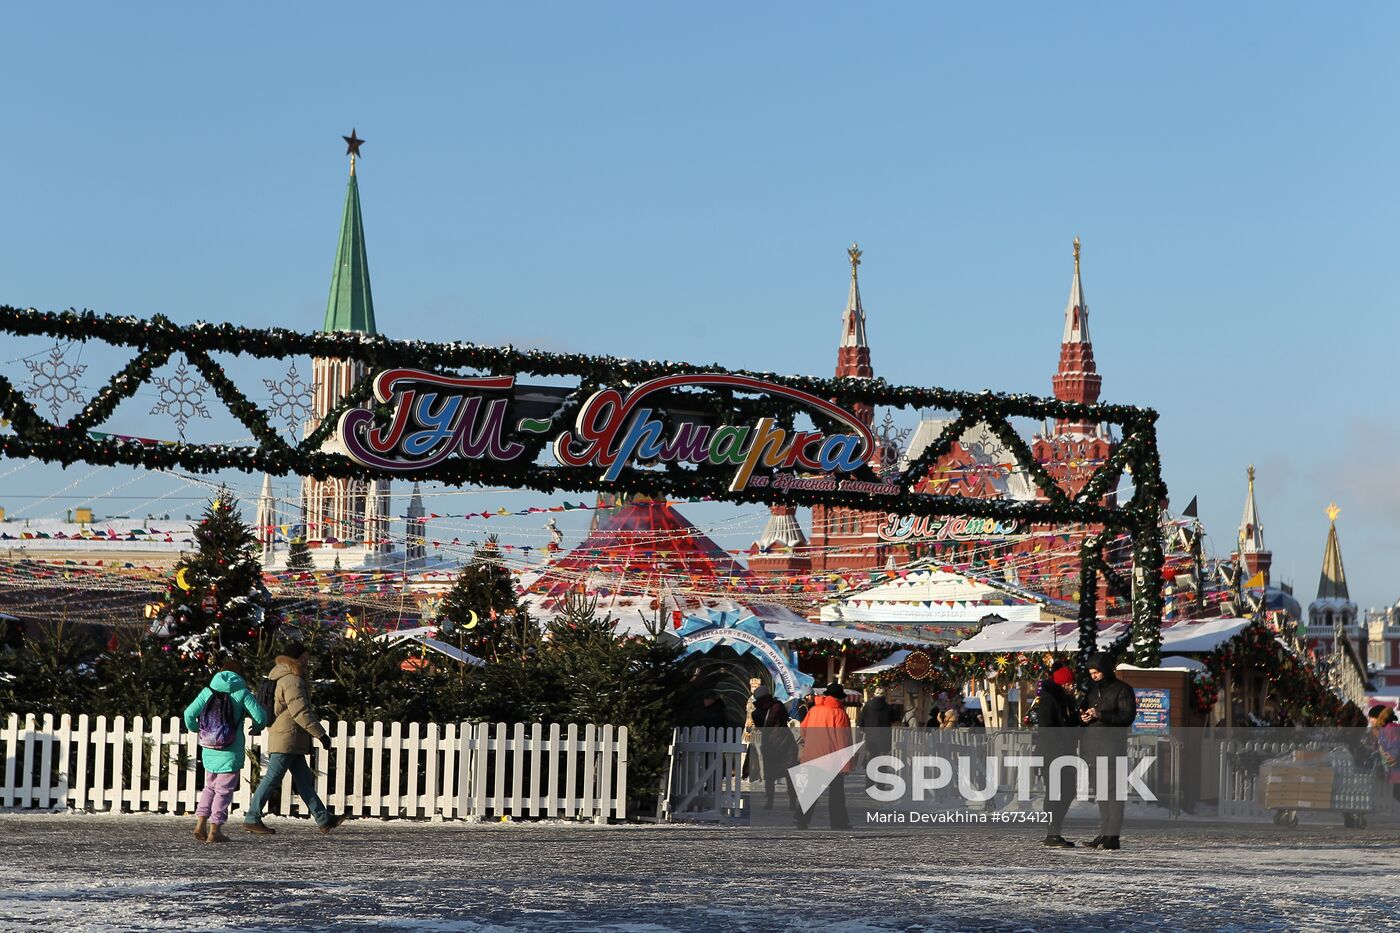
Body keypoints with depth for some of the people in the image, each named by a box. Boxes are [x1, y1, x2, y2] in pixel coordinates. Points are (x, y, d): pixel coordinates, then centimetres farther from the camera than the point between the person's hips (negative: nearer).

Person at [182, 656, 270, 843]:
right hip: (231, 752, -3)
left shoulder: (208, 691, 3)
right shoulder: (242, 693, -5)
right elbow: (261, 718, -10)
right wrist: (257, 726, 13)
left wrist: (195, 729, 15)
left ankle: (200, 823, 9)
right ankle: (214, 830, 2)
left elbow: (189, 714, -5)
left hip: (208, 750, 3)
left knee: (210, 787, 20)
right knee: (224, 791, 5)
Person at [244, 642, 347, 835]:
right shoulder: (292, 680, -15)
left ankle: (323, 819, 10)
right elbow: (300, 712, -21)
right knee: (272, 779, -5)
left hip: (292, 742, 11)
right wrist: (320, 734, -19)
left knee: (305, 781, 9)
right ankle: (252, 819, -1)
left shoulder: (284, 678, 18)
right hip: (287, 740, -11)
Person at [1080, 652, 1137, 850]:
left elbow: (1128, 716, -11)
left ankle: (1113, 835, -12)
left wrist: (1100, 714, -19)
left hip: (1113, 746, -7)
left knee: (1113, 790, -10)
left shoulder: (1122, 689, -2)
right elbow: (1084, 711, 29)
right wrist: (1083, 717, 4)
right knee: (1101, 791, 8)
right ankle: (1104, 833, 10)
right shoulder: (1092, 690, 20)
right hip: (1092, 745, 7)